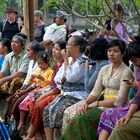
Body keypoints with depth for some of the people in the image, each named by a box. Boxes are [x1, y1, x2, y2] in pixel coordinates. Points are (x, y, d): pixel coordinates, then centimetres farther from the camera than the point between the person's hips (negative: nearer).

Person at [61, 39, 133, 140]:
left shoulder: (126, 72, -5)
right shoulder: (104, 69, 15)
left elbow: (119, 100, -12)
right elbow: (96, 91, 10)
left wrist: (97, 103, -14)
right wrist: (85, 102, -10)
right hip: (102, 105, 6)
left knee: (83, 119, -28)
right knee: (76, 119, -22)